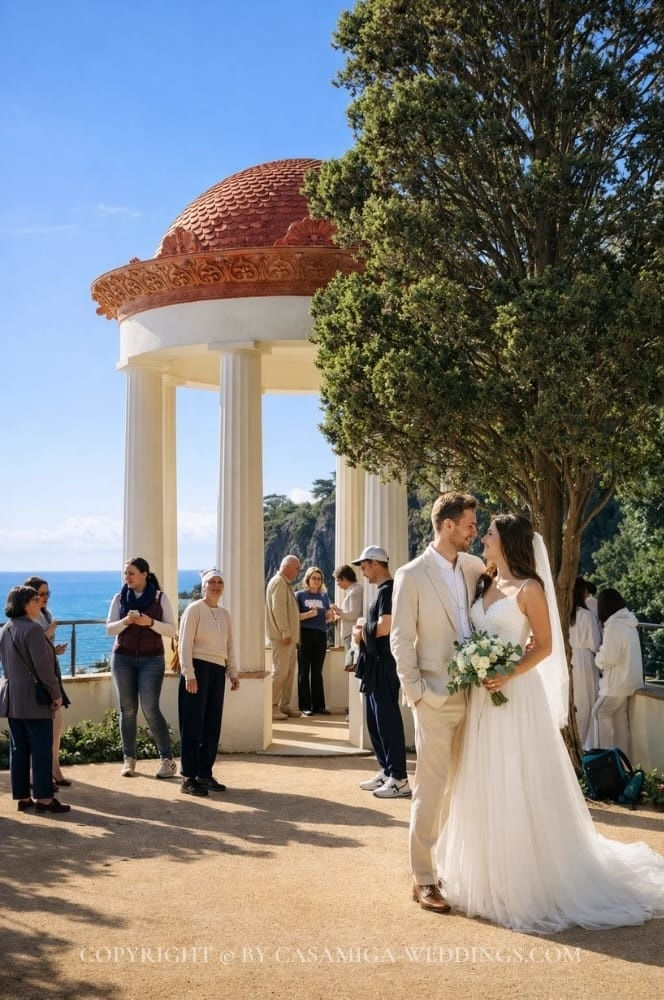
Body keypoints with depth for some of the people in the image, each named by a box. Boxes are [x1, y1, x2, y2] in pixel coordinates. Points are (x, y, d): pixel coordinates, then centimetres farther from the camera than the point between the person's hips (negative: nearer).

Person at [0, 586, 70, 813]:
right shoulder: (32, 629, -16)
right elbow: (43, 666, -19)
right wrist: (56, 693, -11)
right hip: (34, 700, -8)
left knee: (18, 749, 10)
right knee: (41, 749, -2)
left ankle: (22, 797, 15)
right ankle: (44, 798, 0)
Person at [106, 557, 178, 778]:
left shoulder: (160, 598, 0)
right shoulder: (120, 598, 6)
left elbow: (172, 630, -2)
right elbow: (109, 628, 3)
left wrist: (150, 622, -18)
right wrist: (126, 621, -16)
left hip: (151, 660, -3)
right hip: (123, 658, 3)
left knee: (150, 709, -10)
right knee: (127, 709, 3)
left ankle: (167, 759, -3)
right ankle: (129, 759, 11)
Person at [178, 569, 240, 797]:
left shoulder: (224, 614, 16)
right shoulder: (194, 609, -5)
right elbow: (185, 644, -11)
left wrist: (233, 673, 14)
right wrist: (189, 674, -17)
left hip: (218, 671, 7)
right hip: (198, 667, -7)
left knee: (212, 726, 9)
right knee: (193, 725, -3)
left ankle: (205, 774, 19)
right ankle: (189, 778, 1)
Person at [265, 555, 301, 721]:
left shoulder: (285, 583, 21)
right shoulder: (278, 582, -10)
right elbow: (278, 609, -19)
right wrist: (285, 632, -21)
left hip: (289, 637, 10)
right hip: (281, 636, -10)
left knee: (289, 671, 11)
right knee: (280, 671, -9)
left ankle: (284, 705, 16)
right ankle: (272, 707, -7)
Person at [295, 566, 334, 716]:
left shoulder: (324, 596, 13)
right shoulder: (299, 595, 1)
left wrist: (330, 615, -5)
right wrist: (309, 614, -20)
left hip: (320, 636, 4)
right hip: (304, 635, -4)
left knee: (317, 671, 7)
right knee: (304, 671, 0)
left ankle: (318, 705, 9)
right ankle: (305, 706, 1)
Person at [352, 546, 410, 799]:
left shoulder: (388, 590, -15)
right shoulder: (382, 591, 16)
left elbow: (383, 627, -25)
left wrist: (362, 632, -9)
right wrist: (364, 631, 4)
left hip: (384, 666, -10)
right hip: (375, 665, 10)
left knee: (388, 720, -6)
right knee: (375, 720, 15)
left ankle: (399, 780, -1)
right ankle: (386, 772, 22)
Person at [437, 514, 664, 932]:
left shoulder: (529, 589, -10)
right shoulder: (485, 584, 10)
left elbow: (544, 646, -11)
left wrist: (507, 675, -21)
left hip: (516, 696, -7)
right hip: (482, 698, 7)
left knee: (519, 790, -2)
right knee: (485, 789, 12)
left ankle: (528, 882, 11)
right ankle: (488, 877, 25)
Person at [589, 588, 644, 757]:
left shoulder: (614, 625, -17)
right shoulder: (629, 623, 11)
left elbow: (609, 657, -19)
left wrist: (598, 657, 0)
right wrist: (604, 652, 13)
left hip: (619, 682, -8)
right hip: (630, 679, 8)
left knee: (600, 713, 1)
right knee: (620, 717, 11)